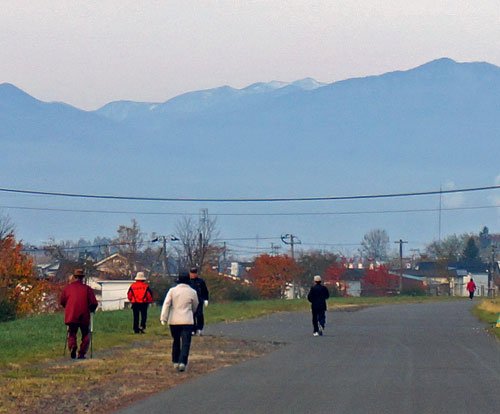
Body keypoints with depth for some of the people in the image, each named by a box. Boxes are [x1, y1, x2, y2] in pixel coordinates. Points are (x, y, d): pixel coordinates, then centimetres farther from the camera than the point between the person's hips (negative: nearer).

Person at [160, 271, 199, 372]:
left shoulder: (172, 290, -2)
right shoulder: (192, 292, -1)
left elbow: (166, 304, -9)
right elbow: (195, 306, 14)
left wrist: (163, 318, -10)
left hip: (174, 321, 2)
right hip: (187, 321, -2)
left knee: (176, 341, 18)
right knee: (185, 343, -4)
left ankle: (176, 362, 23)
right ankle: (182, 362, -19)